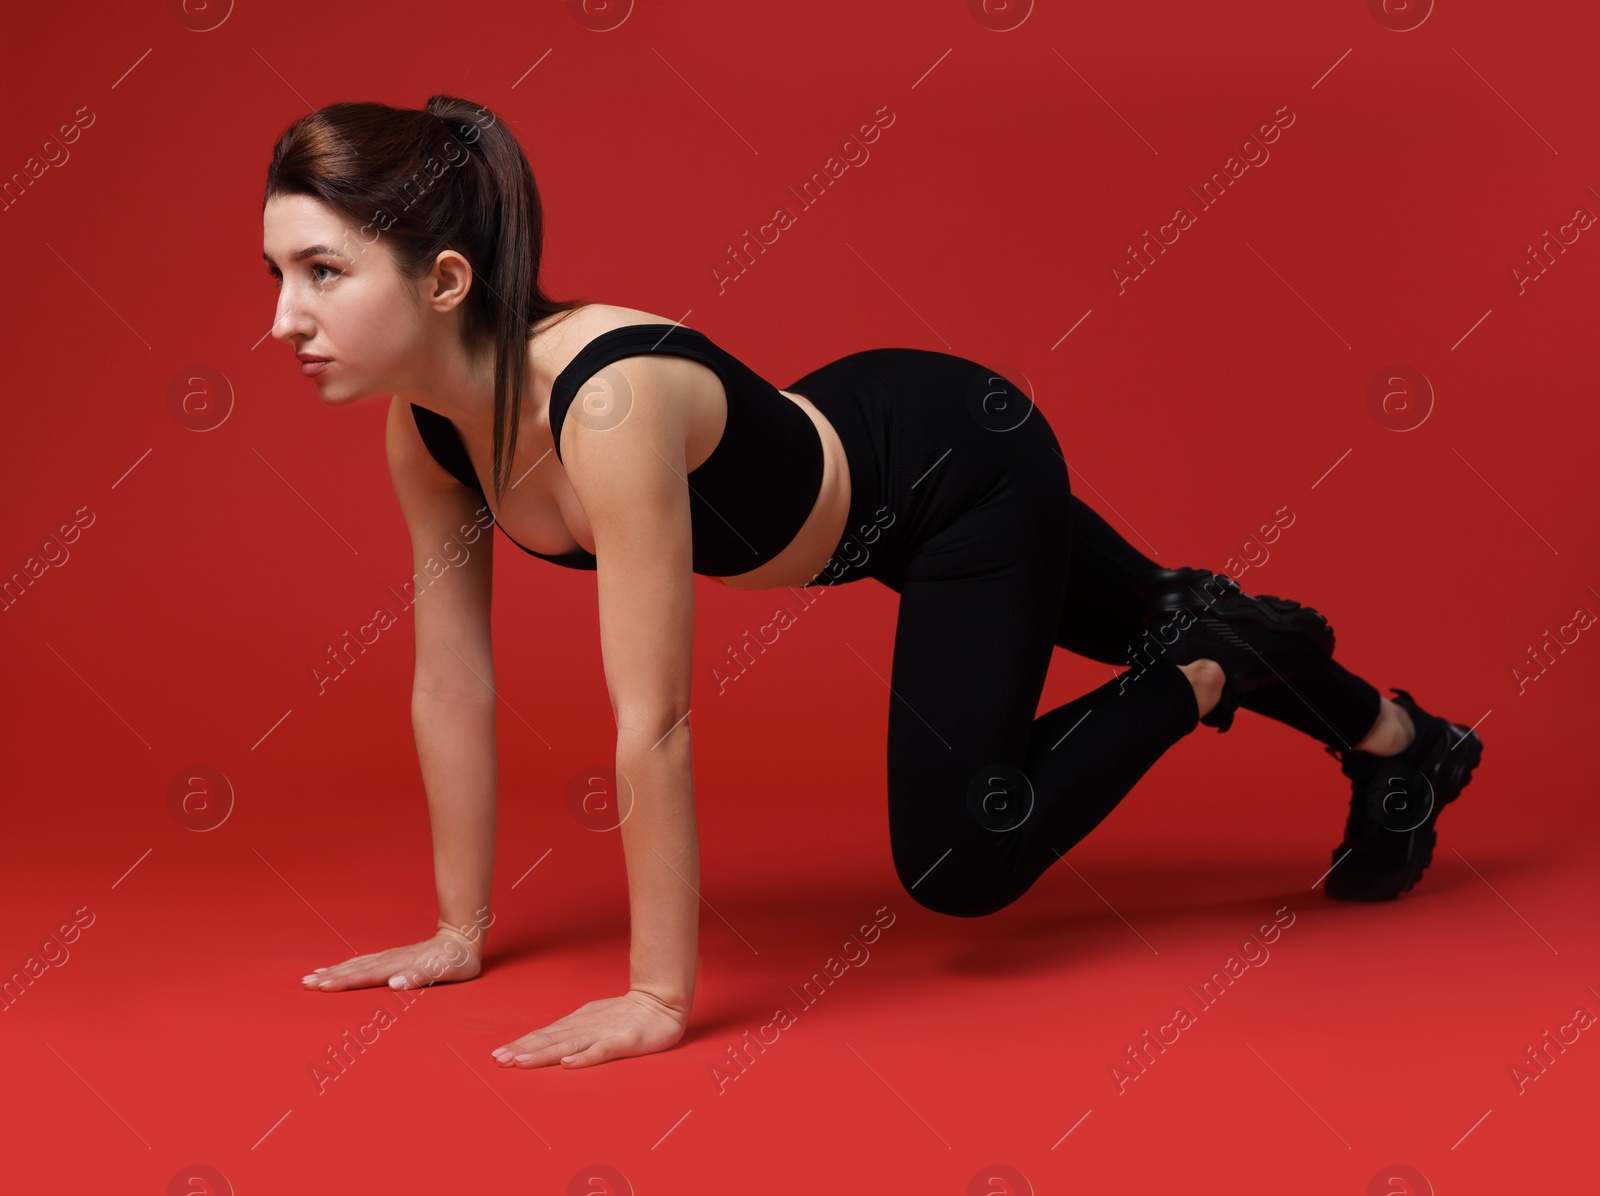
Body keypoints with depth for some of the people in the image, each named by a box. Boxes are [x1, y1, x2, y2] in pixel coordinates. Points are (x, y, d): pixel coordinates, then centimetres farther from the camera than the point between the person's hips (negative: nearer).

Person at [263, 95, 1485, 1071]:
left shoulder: (608, 404, -42)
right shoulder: (425, 421, -19)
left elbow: (651, 722, -39)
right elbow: (452, 682, -9)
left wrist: (659, 998, -32)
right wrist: (459, 932, -4)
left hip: (964, 463, -7)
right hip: (851, 442, 7)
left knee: (960, 862, -9)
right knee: (1155, 627, 28)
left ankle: (1217, 660, 13)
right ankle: (1407, 745, 55)